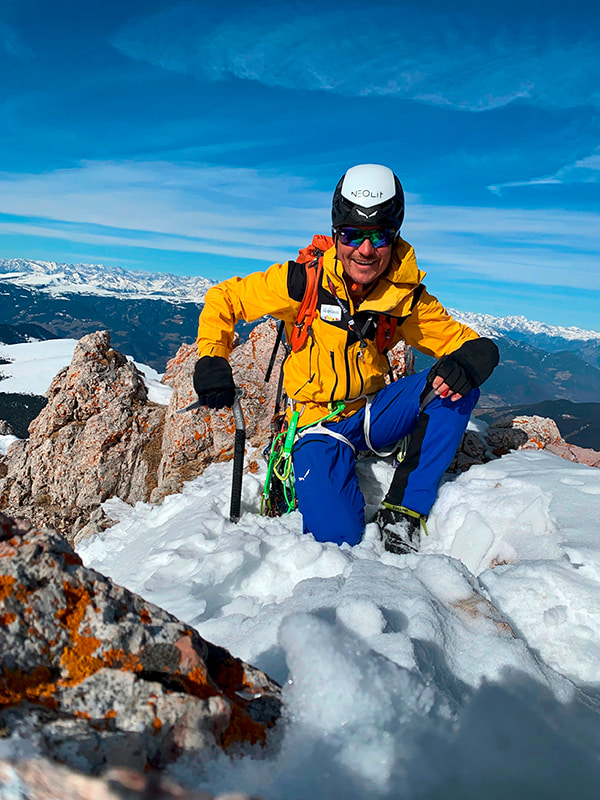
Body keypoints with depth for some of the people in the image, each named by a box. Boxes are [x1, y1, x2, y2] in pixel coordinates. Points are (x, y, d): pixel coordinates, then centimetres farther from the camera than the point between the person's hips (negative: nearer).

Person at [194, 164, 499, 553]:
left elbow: (468, 343, -2)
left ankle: (403, 510, -13)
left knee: (457, 385, -21)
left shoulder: (408, 297, -6)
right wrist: (213, 361, -17)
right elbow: (223, 299, -4)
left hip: (374, 414, 4)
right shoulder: (303, 281, -14)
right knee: (338, 535, -21)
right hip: (319, 423, -3)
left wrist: (468, 364, -27)